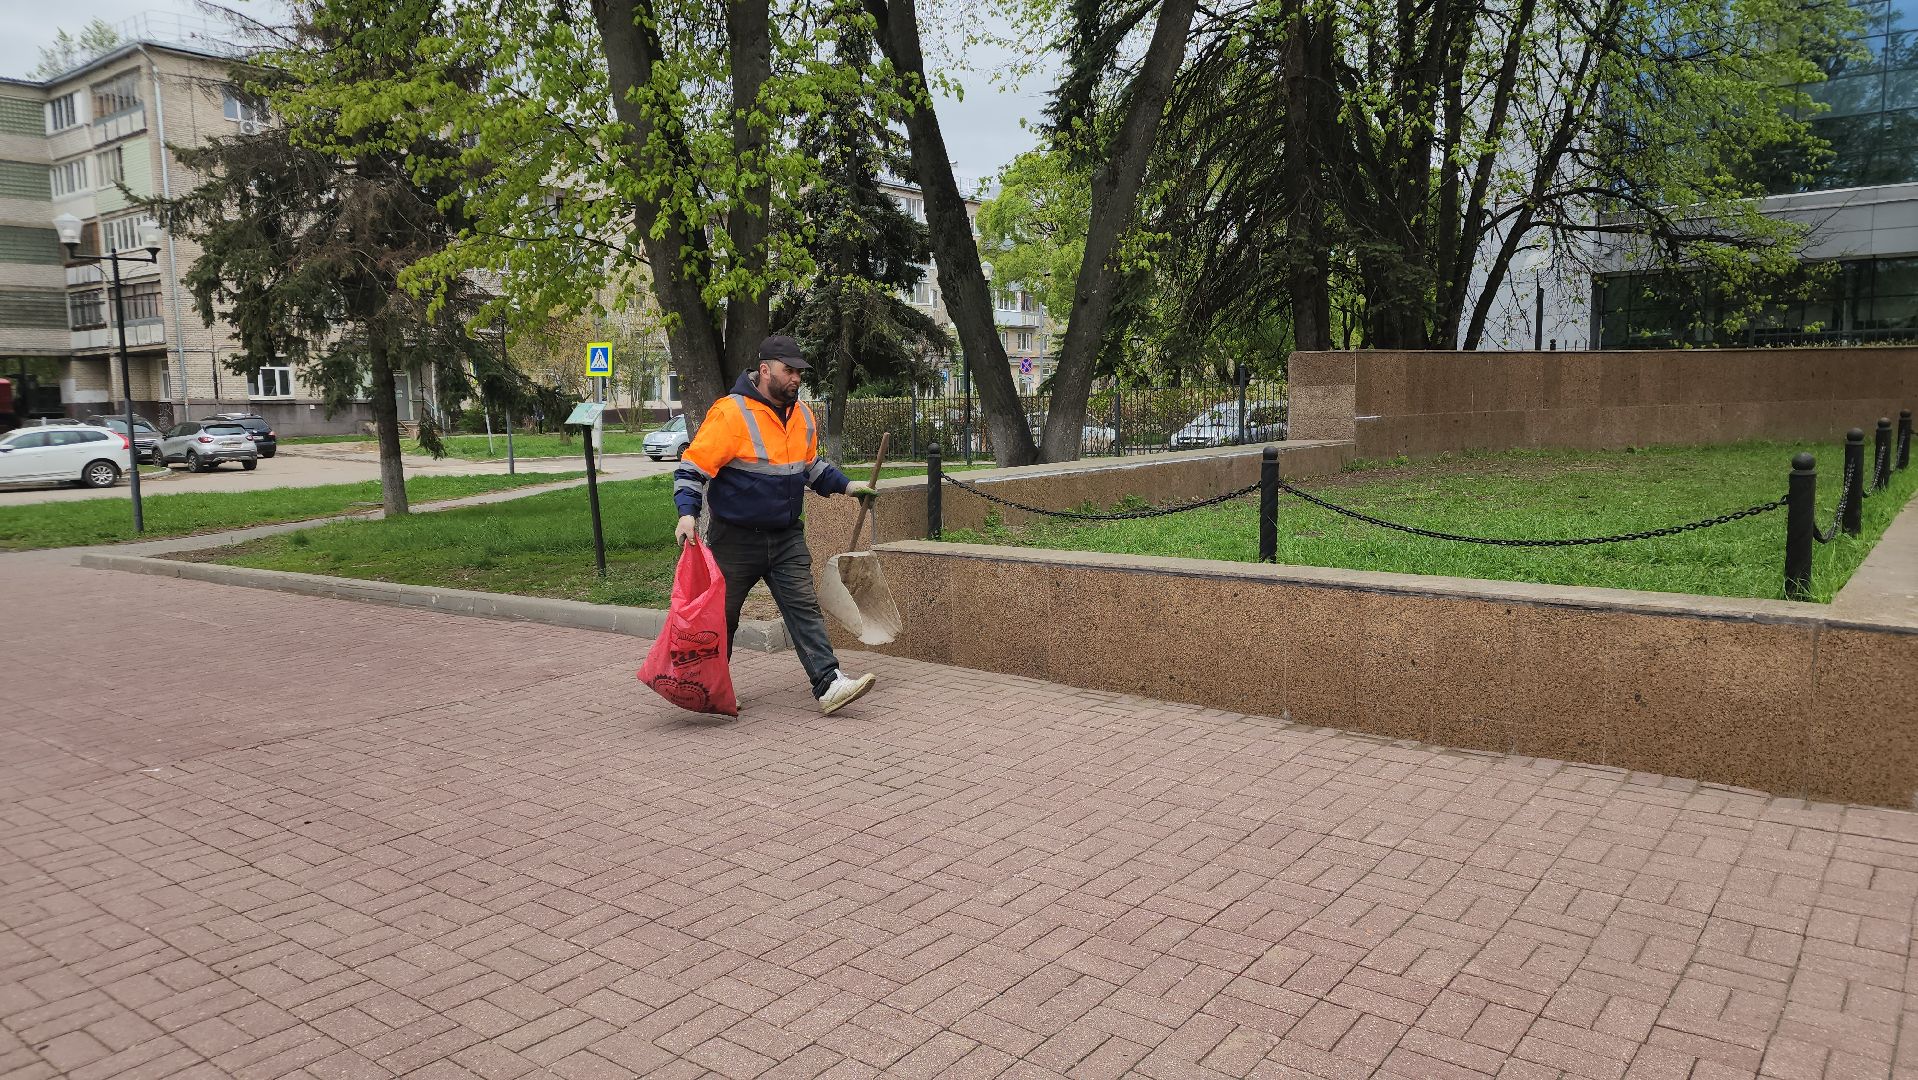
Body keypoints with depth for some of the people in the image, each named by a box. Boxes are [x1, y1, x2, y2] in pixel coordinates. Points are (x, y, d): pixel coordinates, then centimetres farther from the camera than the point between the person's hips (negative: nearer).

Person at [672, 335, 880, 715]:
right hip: (736, 539, -5)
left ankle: (829, 684, -10)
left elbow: (812, 465, 24)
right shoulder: (731, 413, -16)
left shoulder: (802, 414, 7)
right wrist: (688, 513, -28)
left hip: (787, 538, 5)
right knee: (722, 616, 10)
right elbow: (693, 467, -16)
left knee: (805, 608, -6)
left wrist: (845, 485, 14)